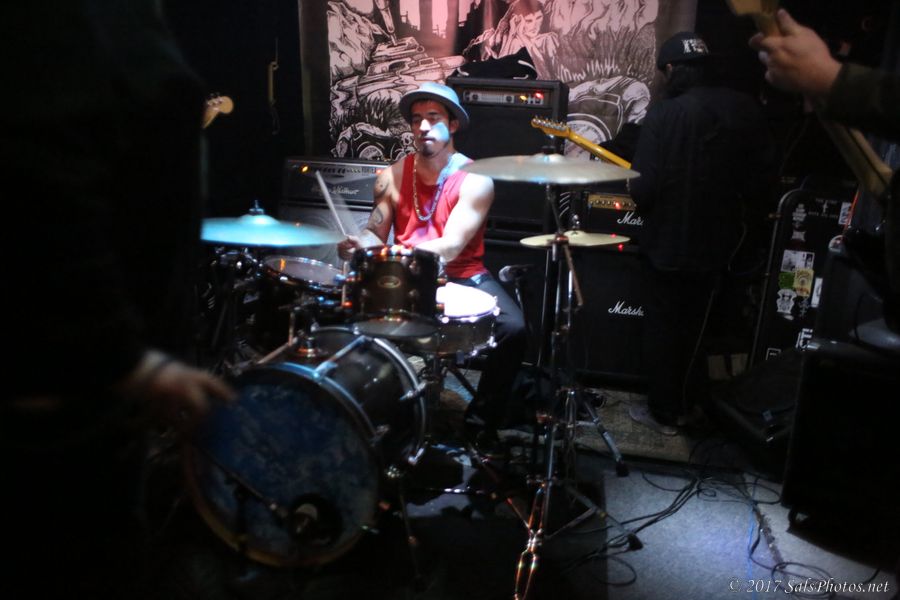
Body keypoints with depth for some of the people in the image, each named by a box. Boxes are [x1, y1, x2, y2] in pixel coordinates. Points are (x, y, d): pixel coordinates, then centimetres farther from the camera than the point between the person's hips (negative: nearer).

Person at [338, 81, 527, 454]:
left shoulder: (474, 180, -11)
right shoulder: (393, 176, 0)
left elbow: (450, 247, -21)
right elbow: (375, 233, 5)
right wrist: (359, 243, -20)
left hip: (464, 278, -2)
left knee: (513, 328, -27)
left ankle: (481, 426, -4)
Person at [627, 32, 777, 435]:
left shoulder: (663, 114, -17)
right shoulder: (745, 109, -2)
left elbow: (643, 189, -20)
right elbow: (763, 179, 1)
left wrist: (635, 190, 3)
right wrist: (738, 214, 16)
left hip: (667, 242, -5)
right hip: (717, 240, 5)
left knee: (661, 330, 11)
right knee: (694, 326, 23)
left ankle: (665, 413, 20)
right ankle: (692, 402, 35)